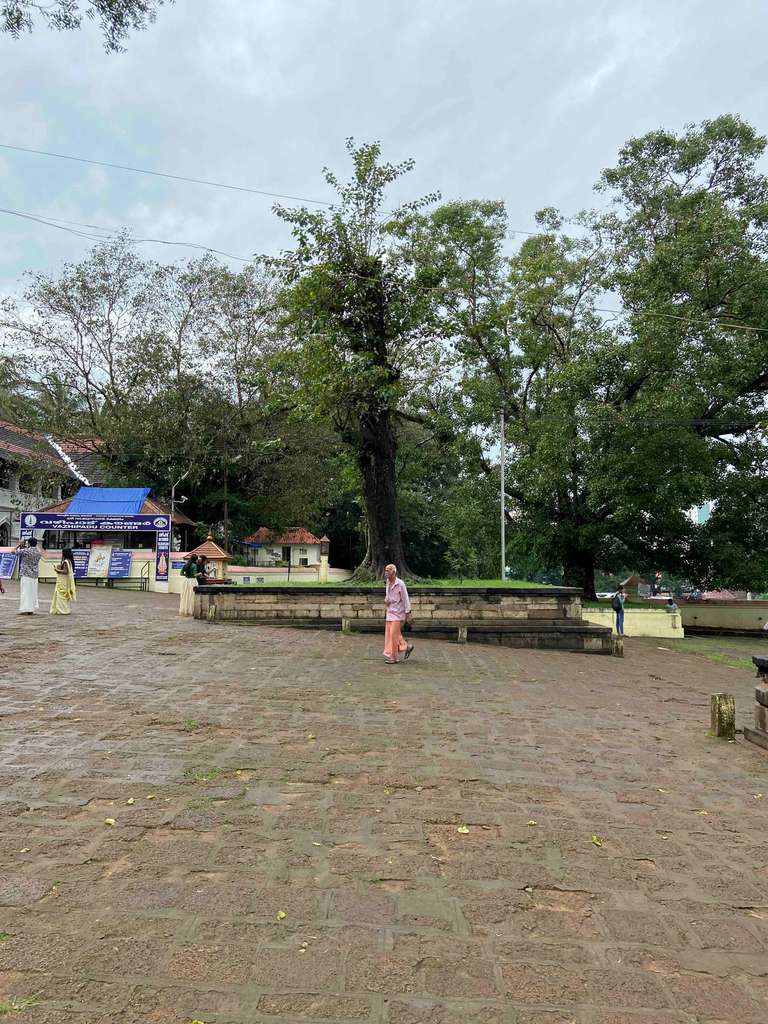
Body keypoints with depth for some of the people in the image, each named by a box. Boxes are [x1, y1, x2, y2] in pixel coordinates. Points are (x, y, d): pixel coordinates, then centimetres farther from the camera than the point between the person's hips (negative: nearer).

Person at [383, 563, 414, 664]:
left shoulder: (400, 584, -15)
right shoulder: (388, 583, 7)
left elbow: (405, 598, -13)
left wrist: (408, 613, -14)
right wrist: (386, 600, 0)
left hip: (398, 612, -8)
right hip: (390, 612, 8)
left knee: (394, 634, -6)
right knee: (388, 634, 8)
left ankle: (394, 657, 4)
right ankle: (407, 647, 23)